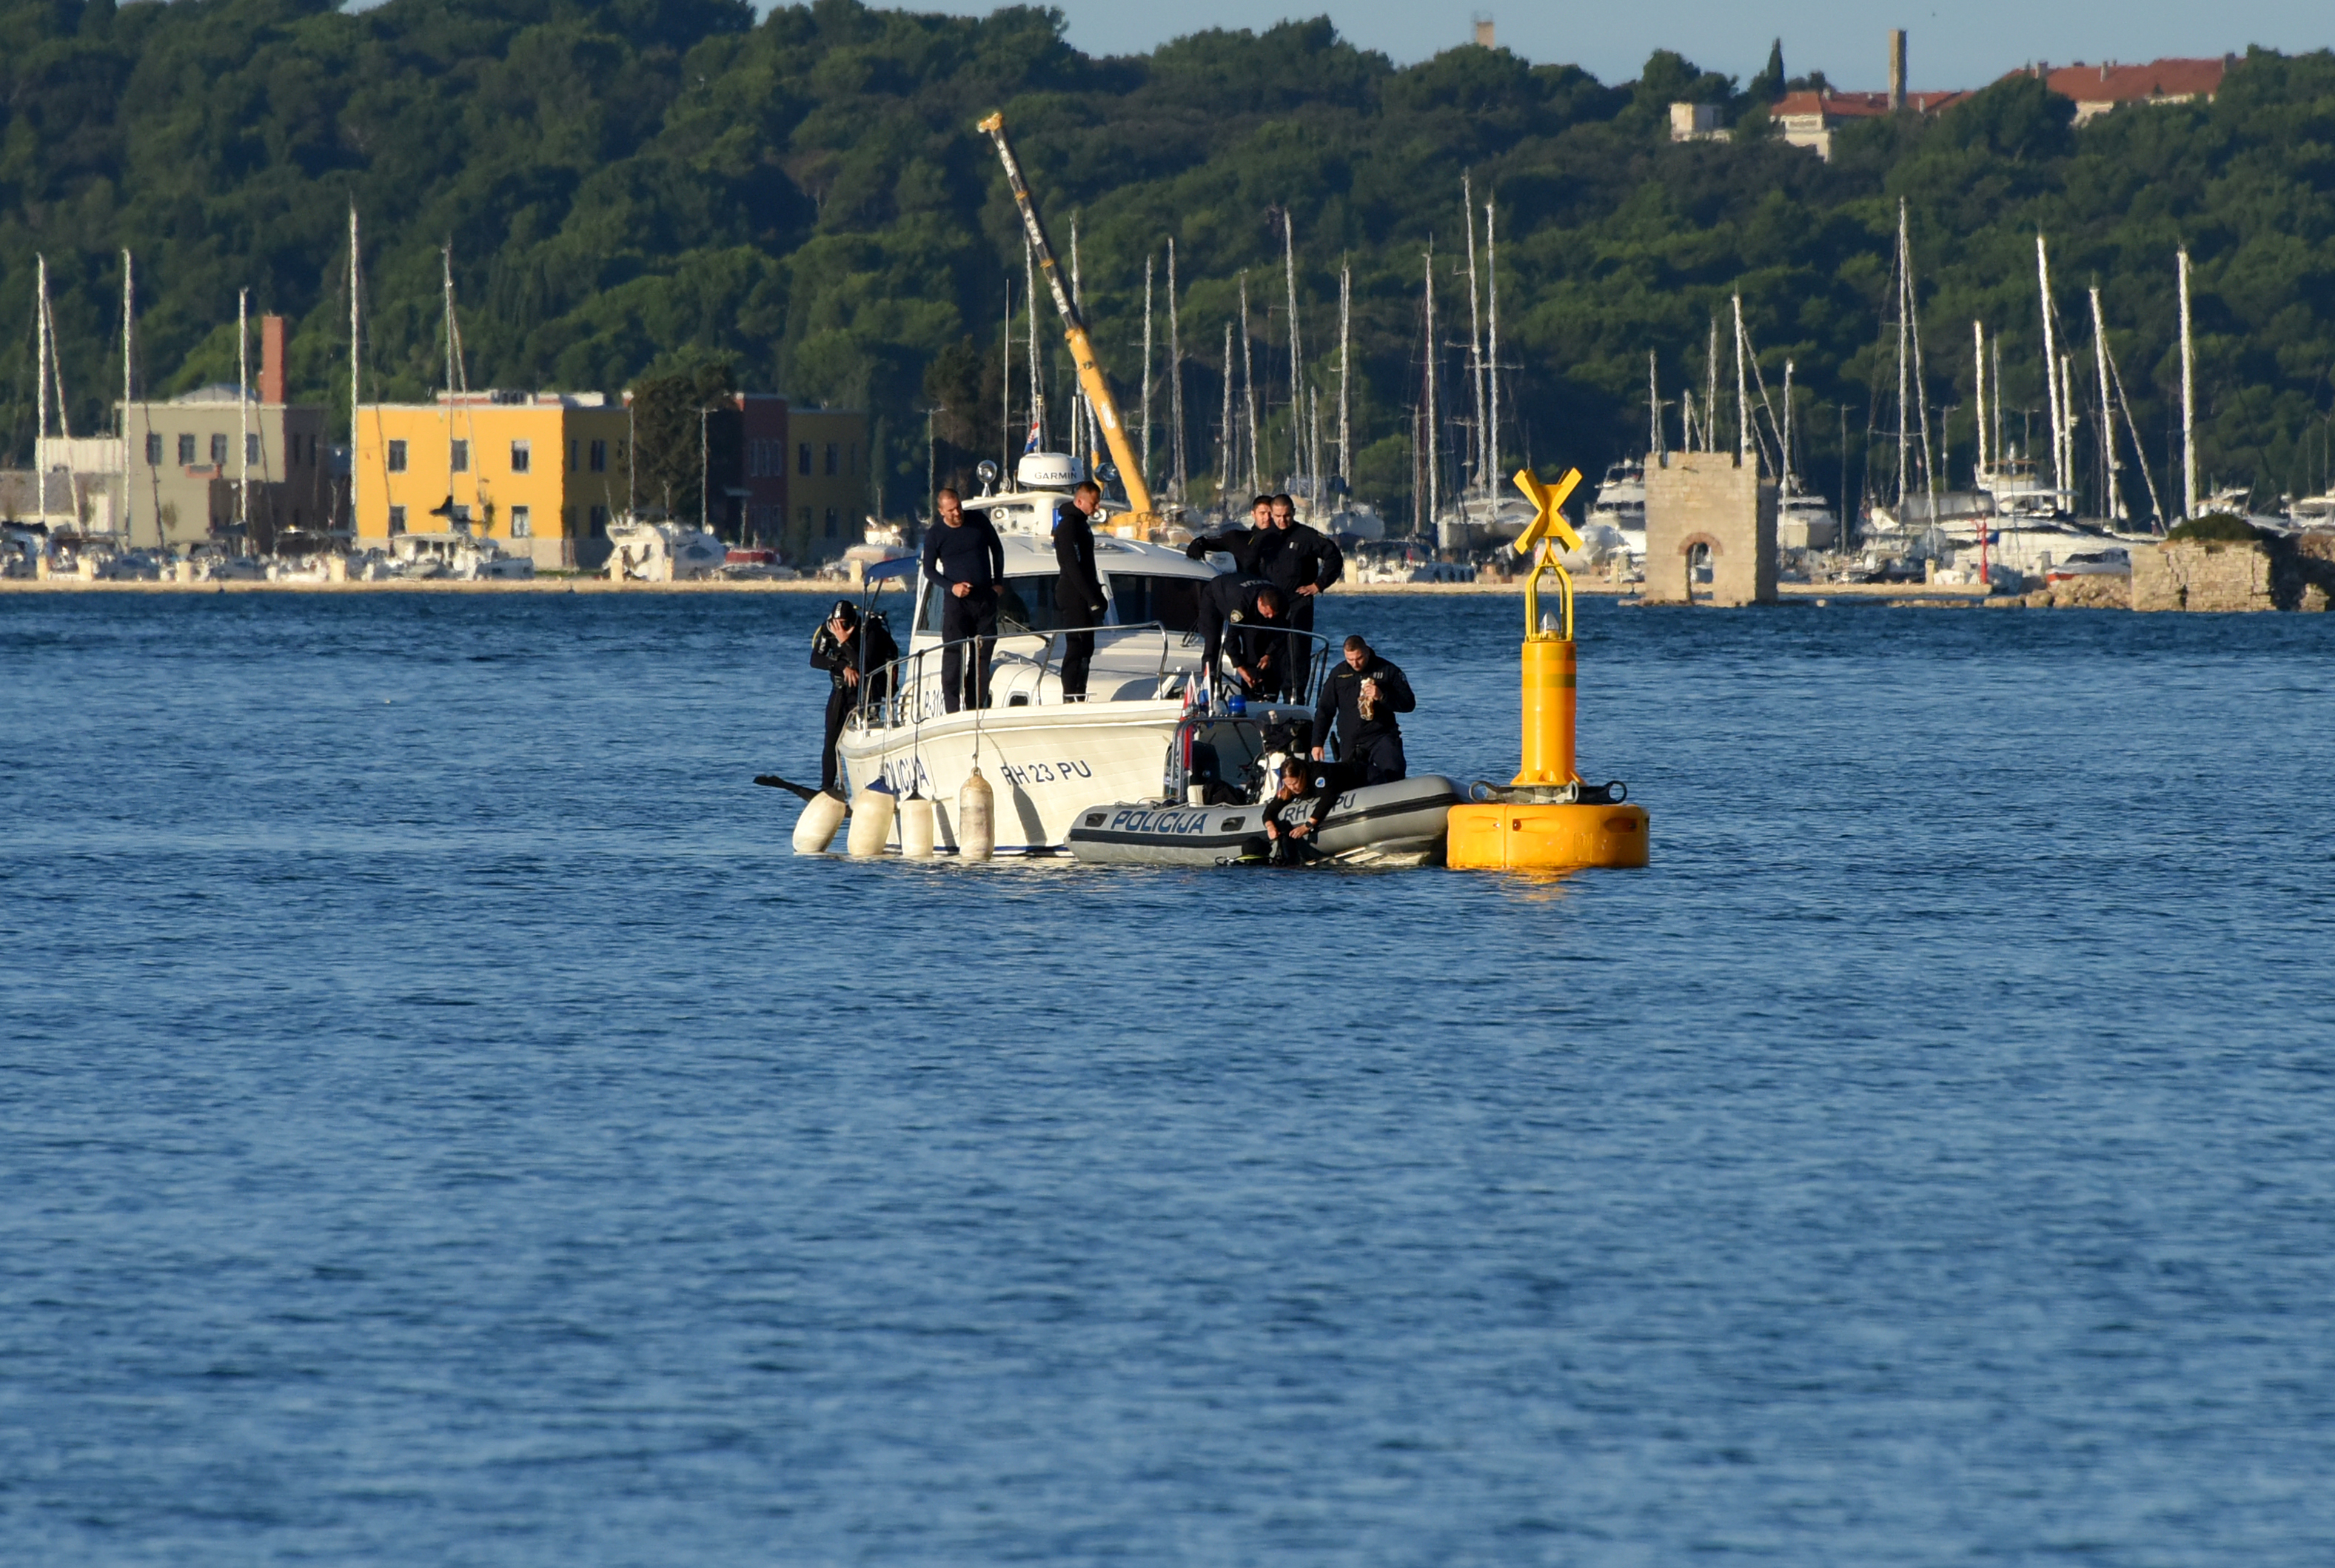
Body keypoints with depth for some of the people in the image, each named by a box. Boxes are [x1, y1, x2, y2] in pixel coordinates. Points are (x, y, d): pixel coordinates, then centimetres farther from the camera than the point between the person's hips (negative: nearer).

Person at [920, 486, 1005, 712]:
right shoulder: (935, 536, -2)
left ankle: (976, 706, 11)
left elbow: (997, 549, 15)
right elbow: (929, 570, 4)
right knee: (954, 653, -10)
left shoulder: (979, 522, 3)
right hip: (957, 601, -3)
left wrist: (998, 582, 8)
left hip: (986, 599, 3)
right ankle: (952, 709, -10)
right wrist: (951, 587, -11)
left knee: (983, 653, 5)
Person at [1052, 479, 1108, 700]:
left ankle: (1078, 699, 15)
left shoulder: (1080, 523, 17)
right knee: (1077, 647, -11)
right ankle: (1072, 697, -11)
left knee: (1085, 649, 12)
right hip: (1075, 597, -10)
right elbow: (1074, 566, -21)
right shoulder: (1069, 526, -15)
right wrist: (1093, 599, -22)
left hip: (1082, 597, 10)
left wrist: (1097, 596, 21)